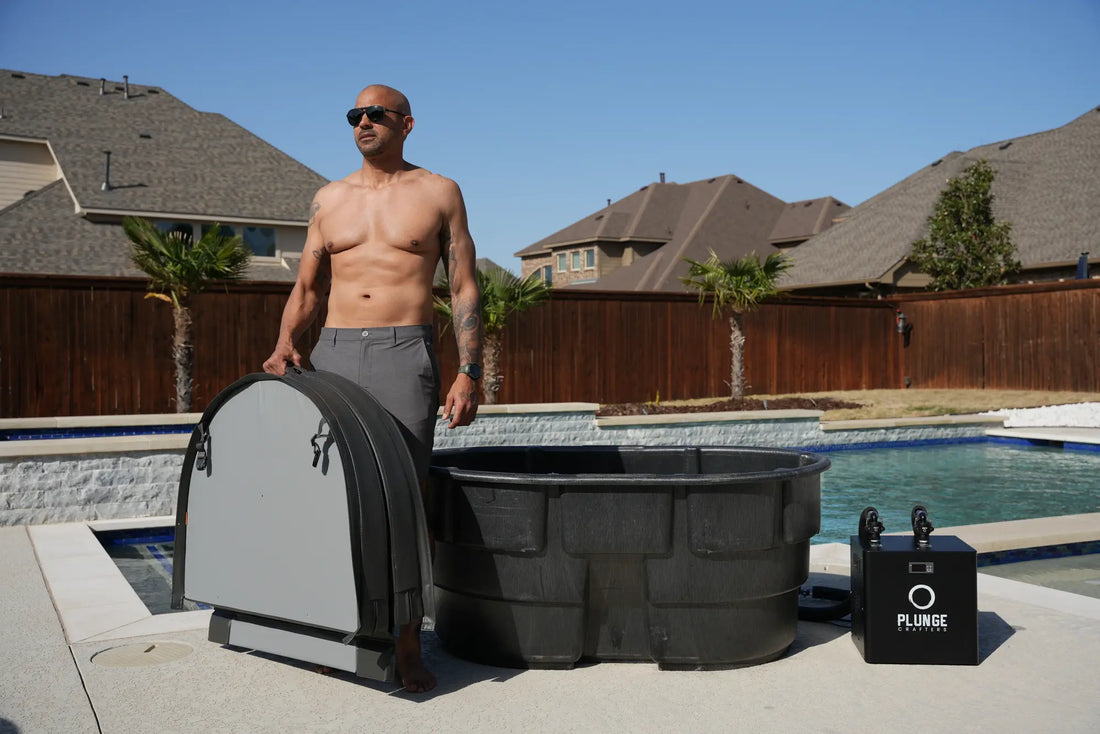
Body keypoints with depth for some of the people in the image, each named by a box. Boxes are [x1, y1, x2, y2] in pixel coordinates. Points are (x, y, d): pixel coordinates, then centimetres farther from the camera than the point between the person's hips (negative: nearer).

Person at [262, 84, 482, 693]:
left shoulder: (439, 193, 8)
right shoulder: (329, 199, 17)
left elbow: (464, 288, 5)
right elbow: (307, 287, 19)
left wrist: (468, 373, -5)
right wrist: (285, 343, 0)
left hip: (404, 353, -3)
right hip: (333, 353, 4)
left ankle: (407, 647, 1)